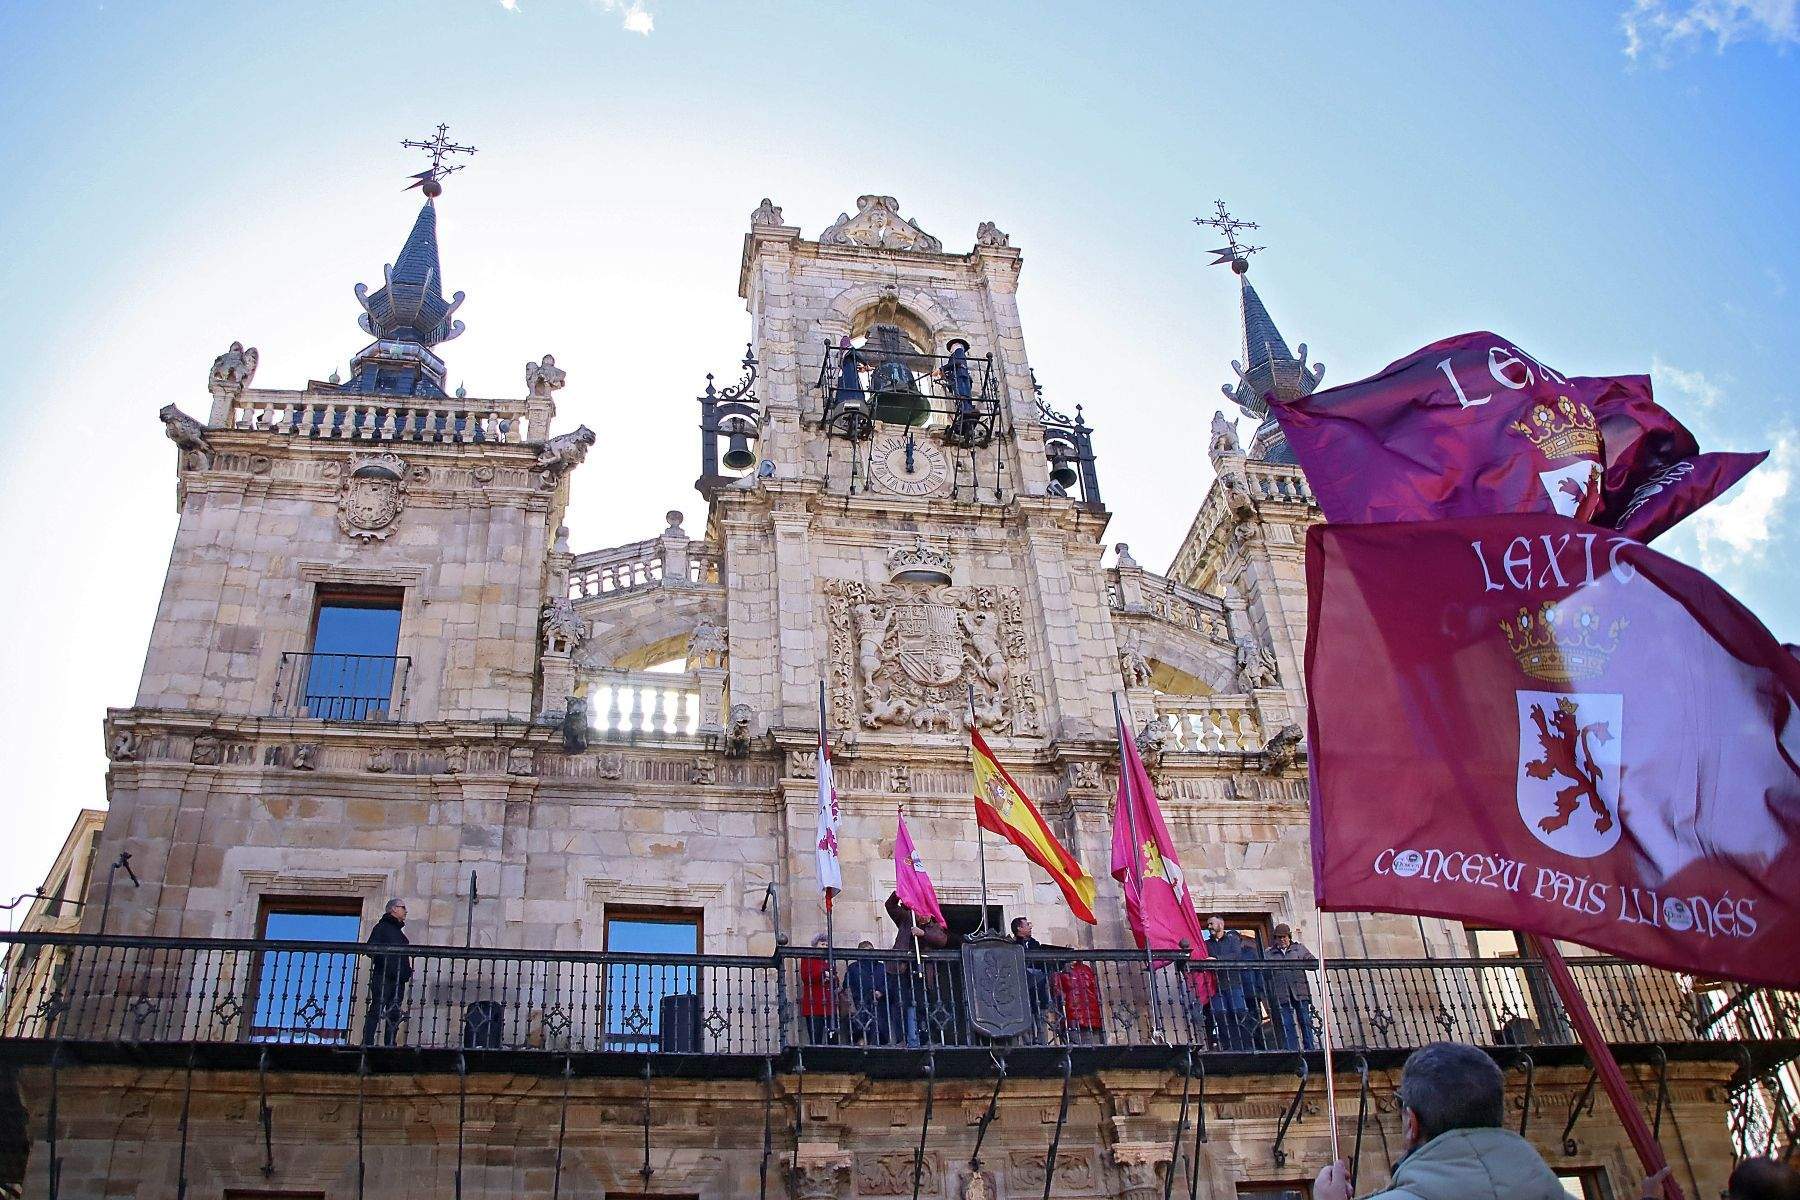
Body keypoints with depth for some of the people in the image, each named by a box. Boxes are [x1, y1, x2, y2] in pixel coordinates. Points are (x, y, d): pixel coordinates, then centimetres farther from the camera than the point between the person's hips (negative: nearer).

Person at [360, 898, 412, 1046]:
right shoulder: (382, 927, -1)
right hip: (383, 978, -8)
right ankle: (367, 1044, -11)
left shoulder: (399, 931, 24)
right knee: (376, 1011, -10)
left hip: (399, 980, 8)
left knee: (395, 1014, 6)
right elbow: (371, 949, -12)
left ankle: (390, 1045, 9)